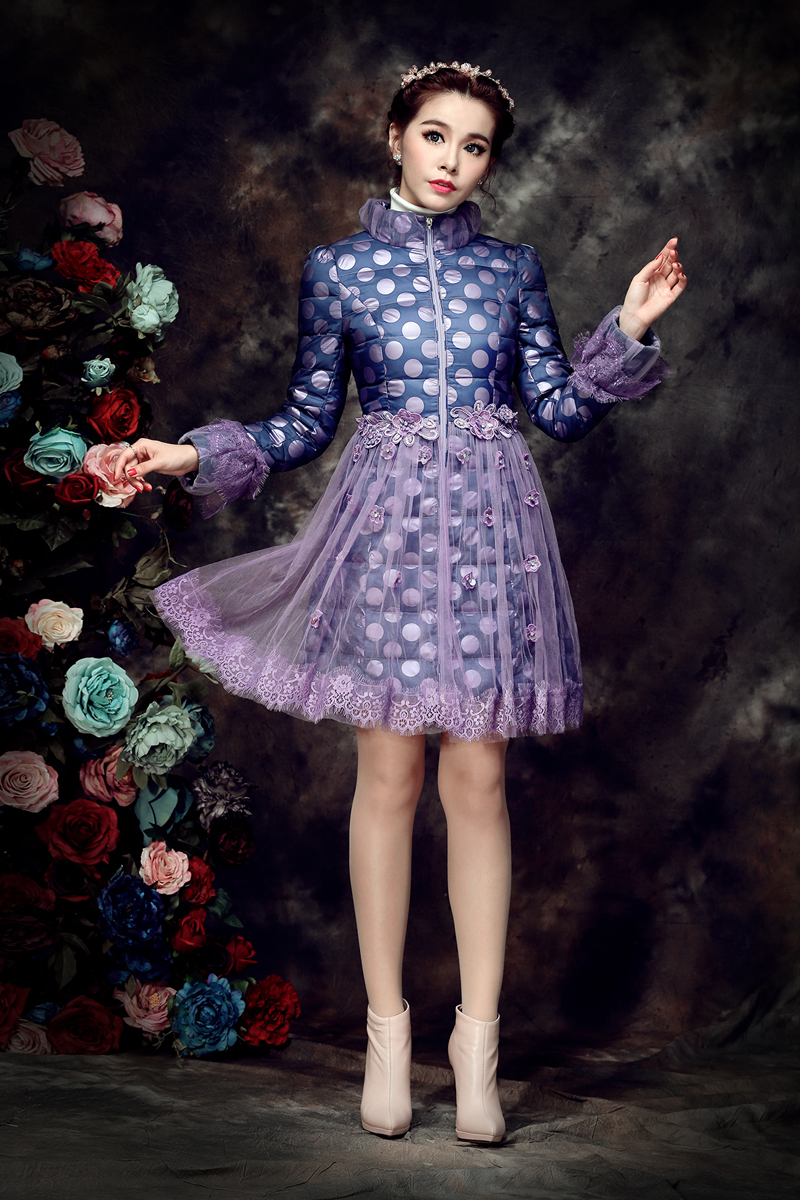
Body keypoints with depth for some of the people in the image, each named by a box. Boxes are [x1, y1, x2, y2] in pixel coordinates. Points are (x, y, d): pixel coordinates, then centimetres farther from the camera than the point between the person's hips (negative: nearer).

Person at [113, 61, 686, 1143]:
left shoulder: (513, 268, 11)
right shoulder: (338, 268, 7)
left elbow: (563, 412, 10)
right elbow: (307, 422, 9)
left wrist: (629, 330, 1)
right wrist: (197, 456, -1)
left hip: (488, 525, 1)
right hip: (387, 522, -1)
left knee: (478, 777, -1)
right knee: (388, 771, 0)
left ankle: (478, 1034, 7)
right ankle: (387, 1025, 11)